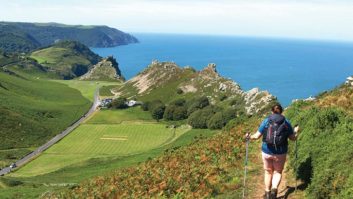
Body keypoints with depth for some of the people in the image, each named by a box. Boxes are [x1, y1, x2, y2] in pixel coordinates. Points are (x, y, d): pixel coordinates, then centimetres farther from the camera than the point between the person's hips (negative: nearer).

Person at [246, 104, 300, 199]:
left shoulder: (266, 121, -4)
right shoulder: (286, 122, -3)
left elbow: (257, 136, -5)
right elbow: (293, 138, 4)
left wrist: (249, 137, 12)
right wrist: (296, 131, 22)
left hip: (267, 152, 0)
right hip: (280, 153, 0)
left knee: (268, 172, 21)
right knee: (278, 172, 20)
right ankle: (274, 189, -5)